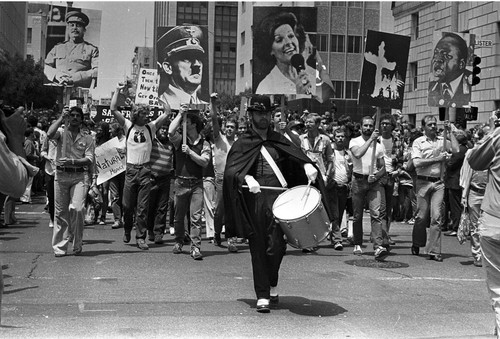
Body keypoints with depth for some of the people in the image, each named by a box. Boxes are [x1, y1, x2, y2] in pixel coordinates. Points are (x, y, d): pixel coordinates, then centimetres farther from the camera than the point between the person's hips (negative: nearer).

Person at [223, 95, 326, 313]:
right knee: (258, 248, 1)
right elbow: (231, 171, -4)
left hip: (278, 196, 2)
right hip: (254, 198, -1)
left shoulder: (279, 140, 18)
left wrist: (306, 165, -16)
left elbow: (296, 156, 6)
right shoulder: (243, 144, 8)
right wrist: (246, 178, -24)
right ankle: (262, 295, 9)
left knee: (276, 245, -8)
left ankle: (272, 285, 18)